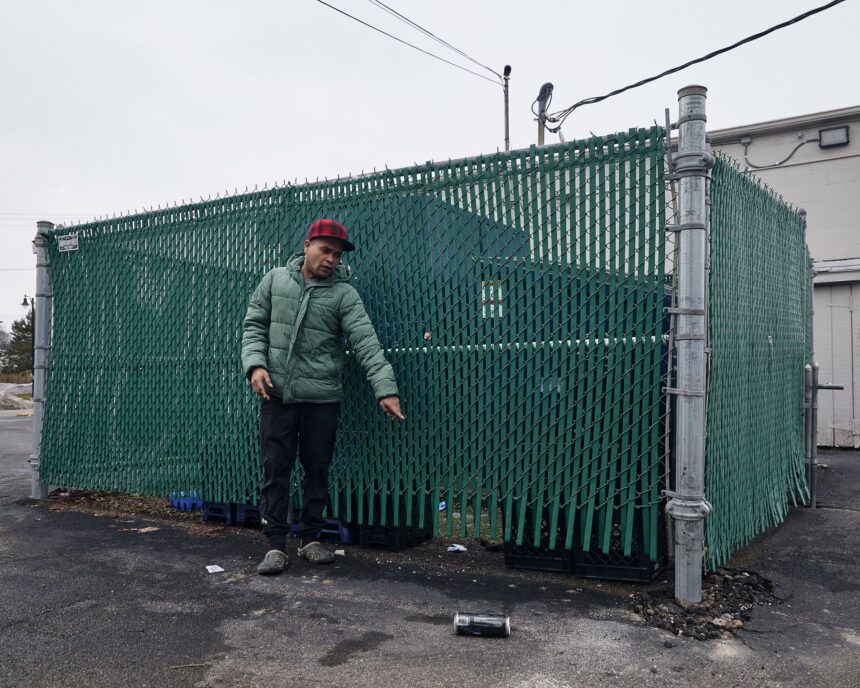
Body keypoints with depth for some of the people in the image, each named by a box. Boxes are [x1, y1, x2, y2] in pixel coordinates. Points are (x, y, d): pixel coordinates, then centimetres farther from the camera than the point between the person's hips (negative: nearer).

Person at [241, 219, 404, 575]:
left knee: (317, 469, 8)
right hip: (277, 395, 1)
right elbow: (254, 325, 10)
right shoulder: (275, 280, 6)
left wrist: (385, 388, -22)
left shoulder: (344, 294, -2)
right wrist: (256, 363, -8)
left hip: (322, 397, -1)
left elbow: (366, 343, -11)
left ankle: (310, 539, 23)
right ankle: (276, 545, 11)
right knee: (275, 469, 2)